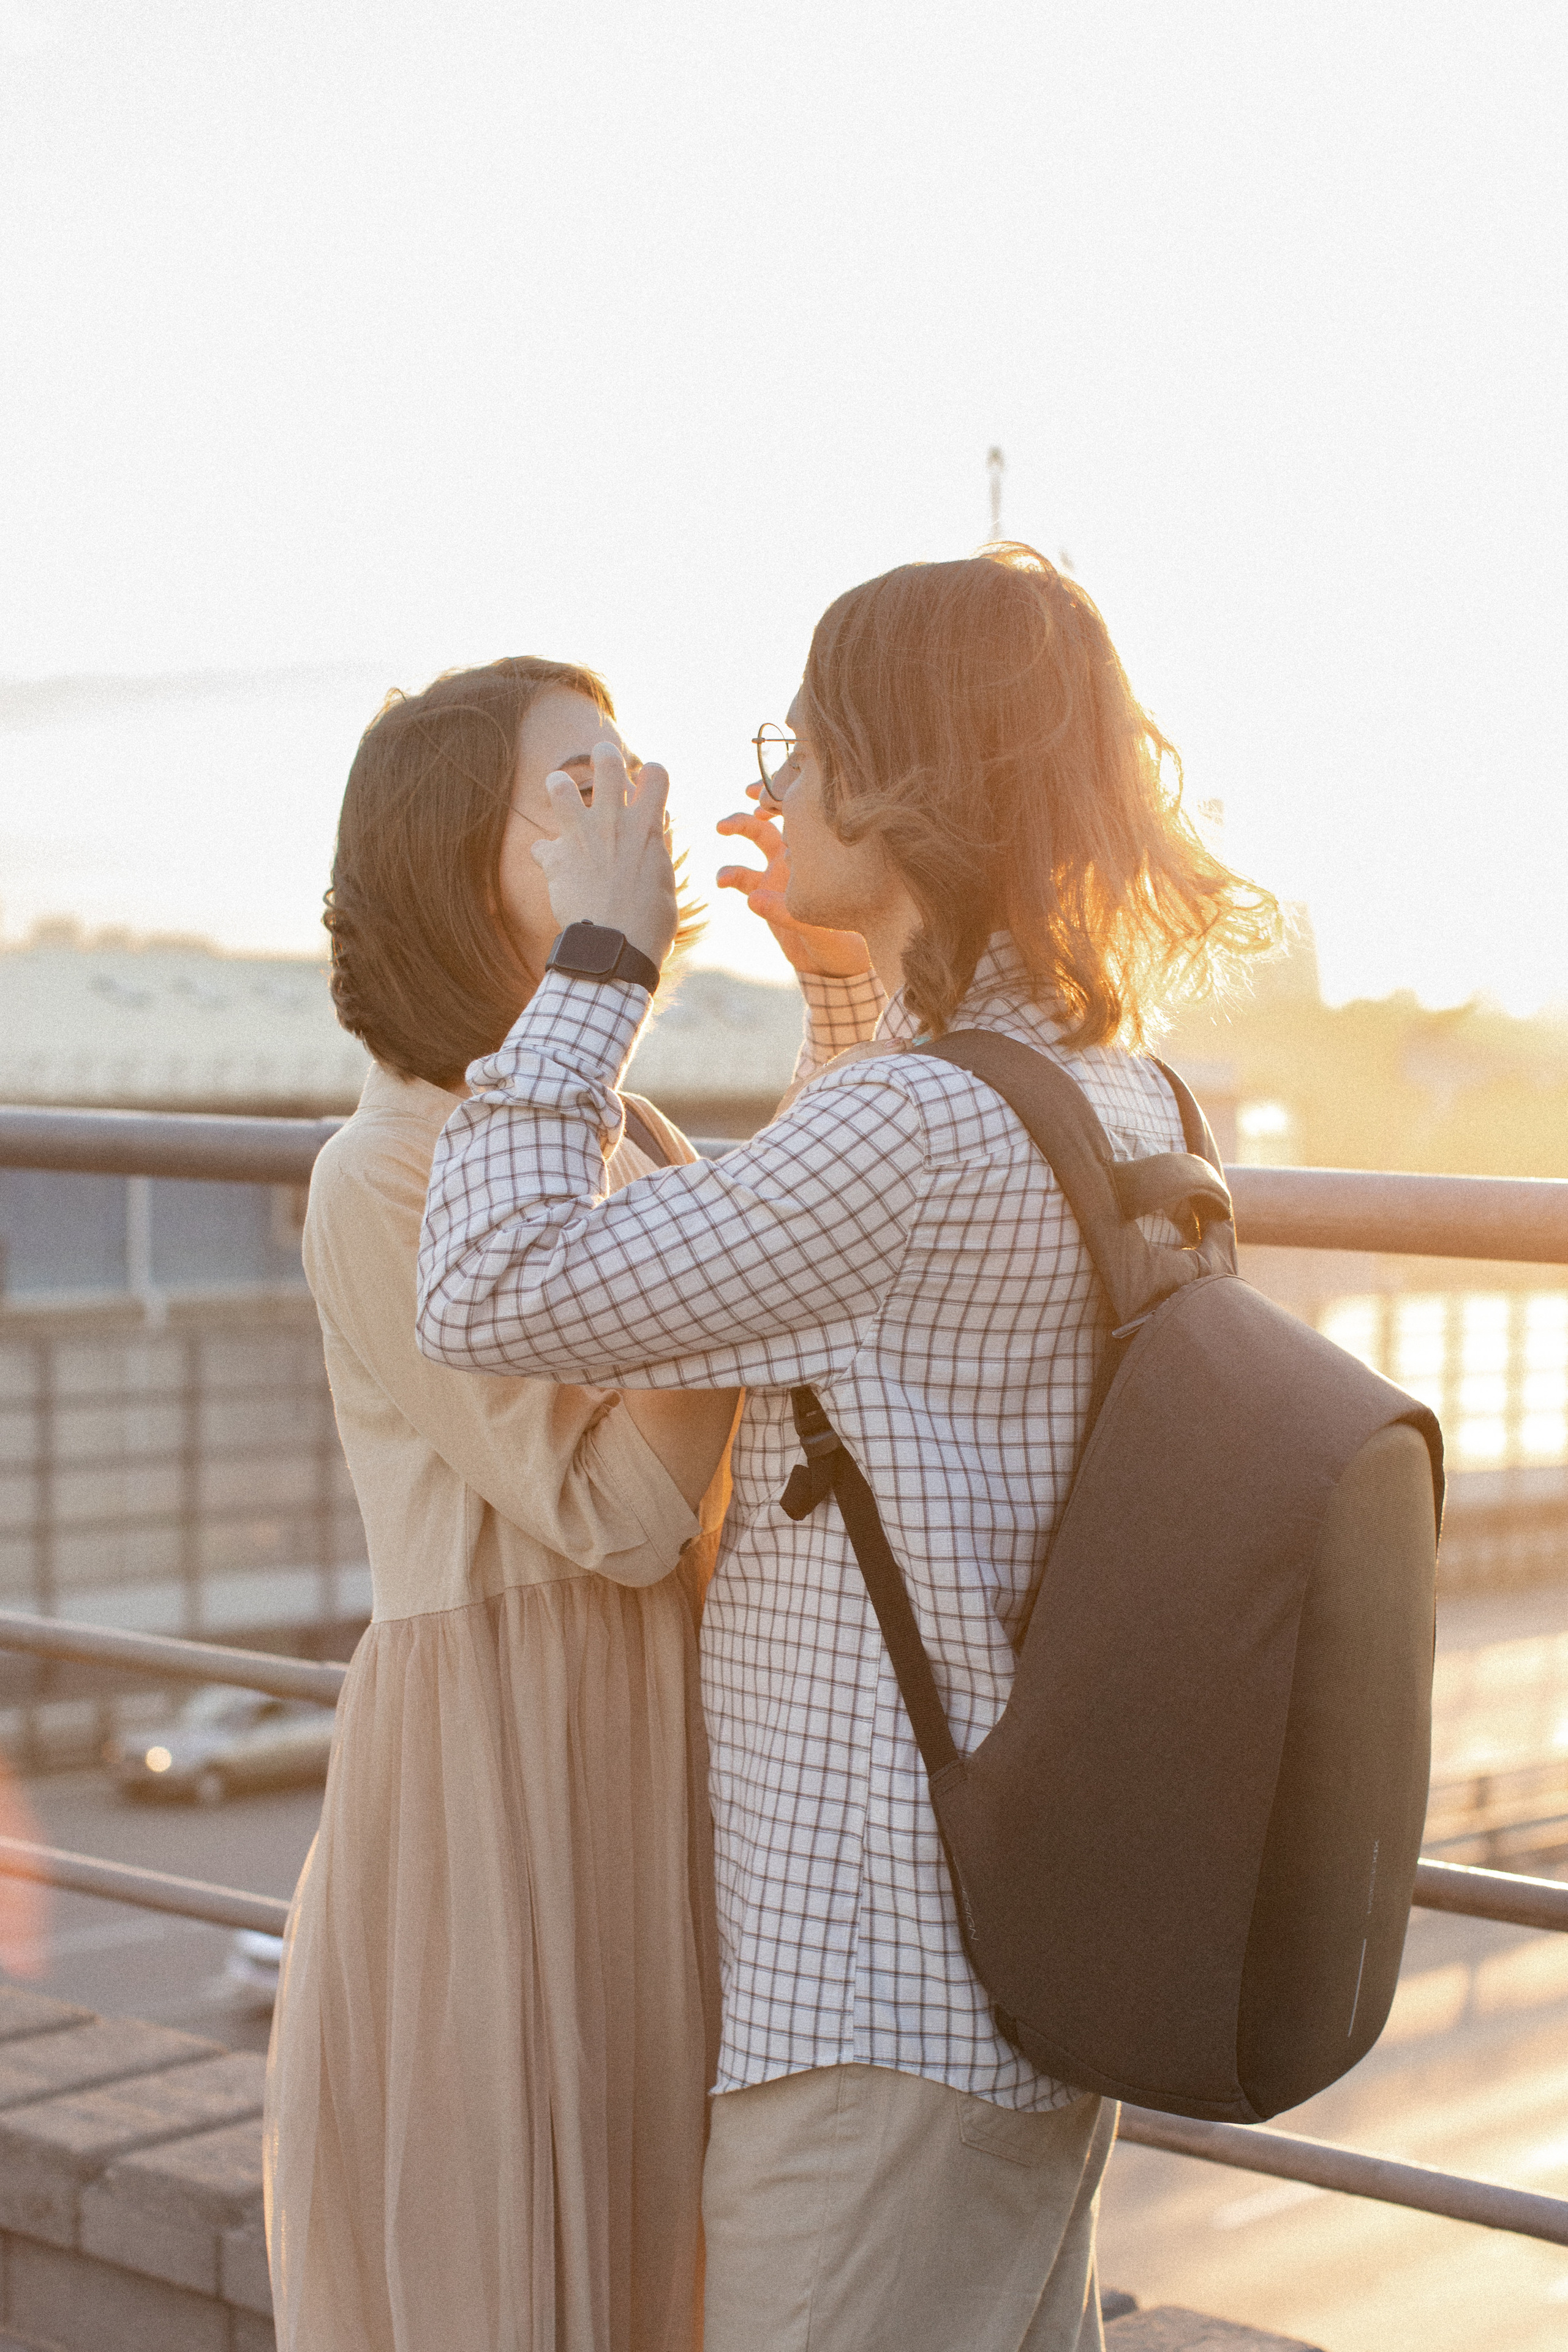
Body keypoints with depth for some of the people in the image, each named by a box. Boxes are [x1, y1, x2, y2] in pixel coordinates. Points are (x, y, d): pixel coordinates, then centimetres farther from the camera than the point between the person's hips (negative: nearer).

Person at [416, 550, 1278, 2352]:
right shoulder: (1120, 1104, 6)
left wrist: (597, 954, -14)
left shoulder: (915, 1133, -23)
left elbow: (494, 1301, -22)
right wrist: (847, 970, 17)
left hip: (885, 1994, -9)